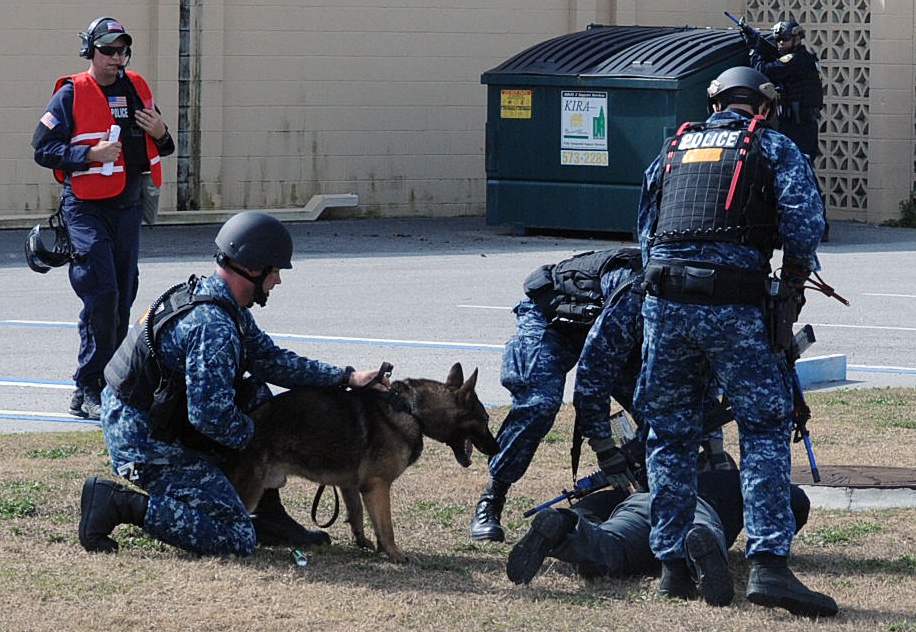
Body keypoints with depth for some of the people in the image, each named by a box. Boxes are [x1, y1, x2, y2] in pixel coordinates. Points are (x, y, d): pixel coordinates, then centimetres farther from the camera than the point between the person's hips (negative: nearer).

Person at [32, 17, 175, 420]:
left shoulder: (136, 89, 11)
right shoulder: (71, 95, -6)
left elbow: (161, 147, 21)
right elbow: (43, 148, -8)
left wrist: (160, 134, -2)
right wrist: (91, 154, -19)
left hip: (127, 206, 6)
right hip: (85, 208, -6)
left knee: (123, 297, 8)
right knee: (101, 295, -14)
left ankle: (112, 381, 18)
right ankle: (87, 391, -11)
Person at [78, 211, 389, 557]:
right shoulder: (214, 327, -26)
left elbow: (269, 357, 14)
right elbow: (211, 417, -28)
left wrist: (346, 377, 9)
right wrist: (254, 435, -8)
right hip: (147, 444, -10)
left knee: (258, 396, 18)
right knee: (237, 540, -10)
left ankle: (269, 515, 20)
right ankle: (118, 503, -9)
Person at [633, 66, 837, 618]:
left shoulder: (674, 148, 22)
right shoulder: (773, 147, 8)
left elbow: (646, 227, 21)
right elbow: (804, 220, -4)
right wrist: (796, 280, 10)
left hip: (664, 301, 4)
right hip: (735, 306, -4)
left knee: (669, 433, 13)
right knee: (765, 430, -1)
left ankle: (672, 563, 14)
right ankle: (769, 565, -13)